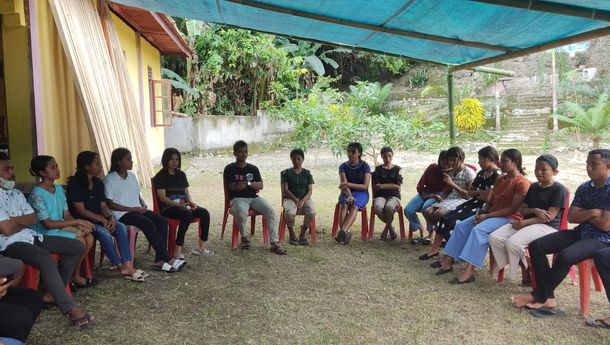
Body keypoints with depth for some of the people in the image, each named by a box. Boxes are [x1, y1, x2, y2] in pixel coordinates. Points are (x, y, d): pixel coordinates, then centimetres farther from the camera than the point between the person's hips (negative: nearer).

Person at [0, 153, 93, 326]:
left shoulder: (16, 193, 16)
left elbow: (33, 219, 10)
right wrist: (24, 221, 3)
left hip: (31, 236, 9)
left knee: (77, 247, -2)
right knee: (46, 258, -37)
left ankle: (53, 293, 0)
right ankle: (71, 309, -36)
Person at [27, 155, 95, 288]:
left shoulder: (59, 189, 6)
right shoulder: (37, 194, -19)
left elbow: (66, 214, 6)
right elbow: (47, 223, -23)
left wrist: (80, 225, -15)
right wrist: (78, 221, -24)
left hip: (60, 227, 7)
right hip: (44, 232, -7)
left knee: (89, 238, -12)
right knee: (79, 241, -22)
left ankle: (75, 274, 4)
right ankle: (71, 277, -1)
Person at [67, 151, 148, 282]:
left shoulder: (98, 183, 9)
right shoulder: (75, 183, -12)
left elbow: (103, 205, 9)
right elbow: (81, 211, -15)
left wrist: (110, 217, -12)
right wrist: (103, 220, -17)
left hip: (99, 219, 7)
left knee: (121, 227, -20)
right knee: (104, 233, -32)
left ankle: (127, 265, -26)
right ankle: (120, 266, -20)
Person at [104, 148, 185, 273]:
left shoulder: (132, 176, 16)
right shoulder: (110, 179, -6)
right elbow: (110, 204, -11)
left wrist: (143, 205, -1)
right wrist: (132, 209, -16)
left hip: (137, 210, 7)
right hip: (122, 214, -7)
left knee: (162, 221, -17)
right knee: (148, 223, -30)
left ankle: (160, 260, -22)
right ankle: (167, 259, -24)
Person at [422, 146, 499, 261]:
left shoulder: (496, 175, -13)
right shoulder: (482, 173, 14)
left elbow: (487, 197, -20)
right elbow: (470, 192, 18)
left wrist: (475, 193, -1)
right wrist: (480, 192, -4)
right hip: (474, 204, 9)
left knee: (454, 222, -22)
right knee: (445, 218, -3)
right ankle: (434, 249, 2)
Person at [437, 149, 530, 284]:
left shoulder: (522, 182, -12)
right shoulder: (500, 179, 15)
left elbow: (513, 209, -17)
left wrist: (487, 216, -19)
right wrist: (482, 213, -6)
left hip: (509, 218, -9)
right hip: (491, 214, 9)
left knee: (478, 230, -32)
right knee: (461, 226, -8)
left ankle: (469, 272, -36)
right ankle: (448, 261, -8)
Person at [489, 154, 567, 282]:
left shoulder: (559, 189, -5)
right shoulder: (533, 187, 18)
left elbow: (549, 217, -14)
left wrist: (524, 223, -18)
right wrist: (534, 210, -9)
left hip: (547, 226, -7)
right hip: (527, 223, 8)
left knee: (512, 242, -32)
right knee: (494, 238, -15)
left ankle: (526, 270, -7)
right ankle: (522, 266, -4)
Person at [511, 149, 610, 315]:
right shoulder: (584, 188, 9)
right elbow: (571, 217, 4)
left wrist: (582, 215, -2)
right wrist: (591, 212, -13)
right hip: (581, 232, 7)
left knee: (565, 256, -34)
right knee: (536, 246, -11)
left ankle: (538, 295, -15)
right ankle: (548, 298, -16)